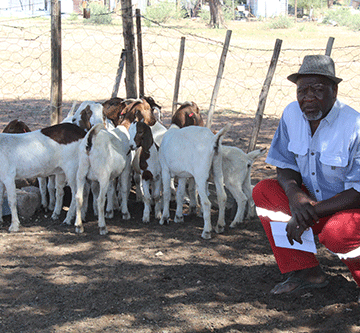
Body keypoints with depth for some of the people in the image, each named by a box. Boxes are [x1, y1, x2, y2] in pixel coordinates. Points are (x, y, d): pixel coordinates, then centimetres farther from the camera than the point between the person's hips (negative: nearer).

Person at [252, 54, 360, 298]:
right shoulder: (292, 114, -4)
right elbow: (285, 165, 4)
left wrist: (310, 213, -26)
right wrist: (294, 193, -19)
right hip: (315, 203, 7)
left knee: (335, 232, -37)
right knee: (263, 191, -10)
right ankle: (305, 271, -6)